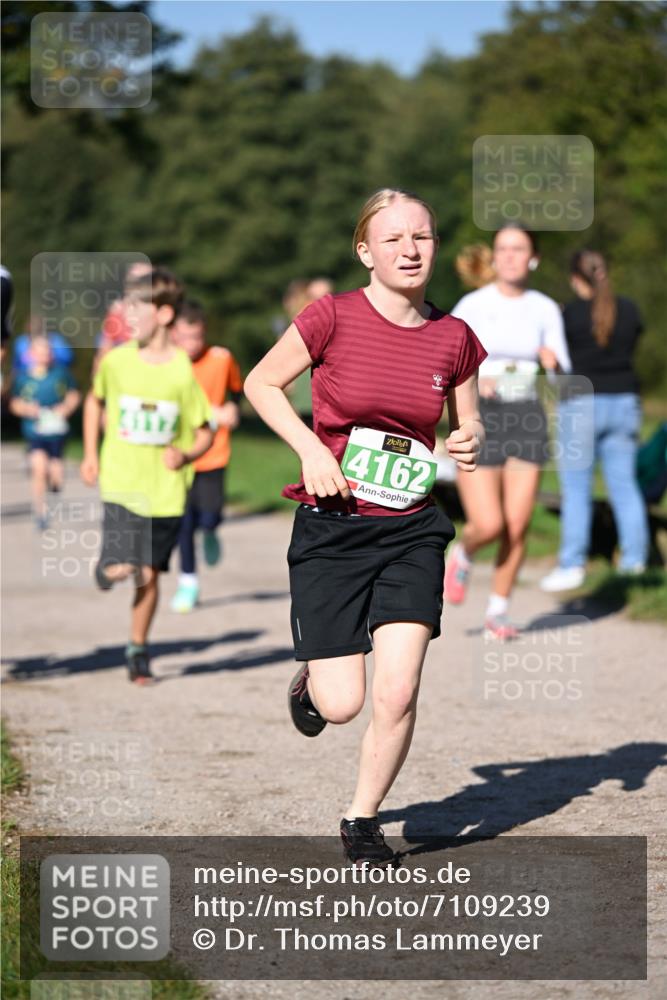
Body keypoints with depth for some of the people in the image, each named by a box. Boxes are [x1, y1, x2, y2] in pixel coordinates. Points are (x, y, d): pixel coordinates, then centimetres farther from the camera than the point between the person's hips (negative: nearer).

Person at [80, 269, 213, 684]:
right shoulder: (116, 360, -2)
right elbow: (95, 400, 18)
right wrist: (91, 454, 13)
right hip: (122, 481, 0)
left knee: (149, 573, 5)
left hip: (166, 488, 0)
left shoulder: (183, 370, -7)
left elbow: (205, 433, 2)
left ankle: (138, 649, 24)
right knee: (119, 569, -14)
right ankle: (105, 566, 23)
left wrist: (185, 454, -18)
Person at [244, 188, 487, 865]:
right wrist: (311, 450, -11)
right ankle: (311, 678, 36)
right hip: (331, 528, -2)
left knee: (397, 695, -9)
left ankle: (362, 820, 15)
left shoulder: (453, 339, 0)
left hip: (412, 531, 2)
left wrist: (470, 442, -9)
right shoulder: (333, 317, -10)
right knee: (341, 706, -3)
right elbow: (261, 384, 1)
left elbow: (468, 422, 14)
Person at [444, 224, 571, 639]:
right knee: (488, 526, -11)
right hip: (479, 419, -2)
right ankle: (463, 556, 24)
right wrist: (473, 380, -23)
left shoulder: (546, 309, 5)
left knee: (517, 526, -4)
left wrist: (554, 362, -20)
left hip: (526, 419, 2)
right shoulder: (472, 306, -3)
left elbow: (563, 374, 3)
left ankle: (498, 612, 13)